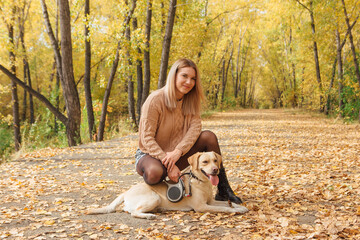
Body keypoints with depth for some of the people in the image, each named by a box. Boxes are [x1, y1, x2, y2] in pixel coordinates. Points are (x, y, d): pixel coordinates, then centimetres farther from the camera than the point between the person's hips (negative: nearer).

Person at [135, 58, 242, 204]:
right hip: (149, 154, -5)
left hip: (176, 155, 6)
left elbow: (195, 127, -13)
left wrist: (178, 151, -31)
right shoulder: (155, 100, -19)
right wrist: (169, 165, -29)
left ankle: (223, 191, -8)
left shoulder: (190, 101, 1)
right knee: (155, 172, -41)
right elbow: (147, 139, -21)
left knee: (209, 136, -14)